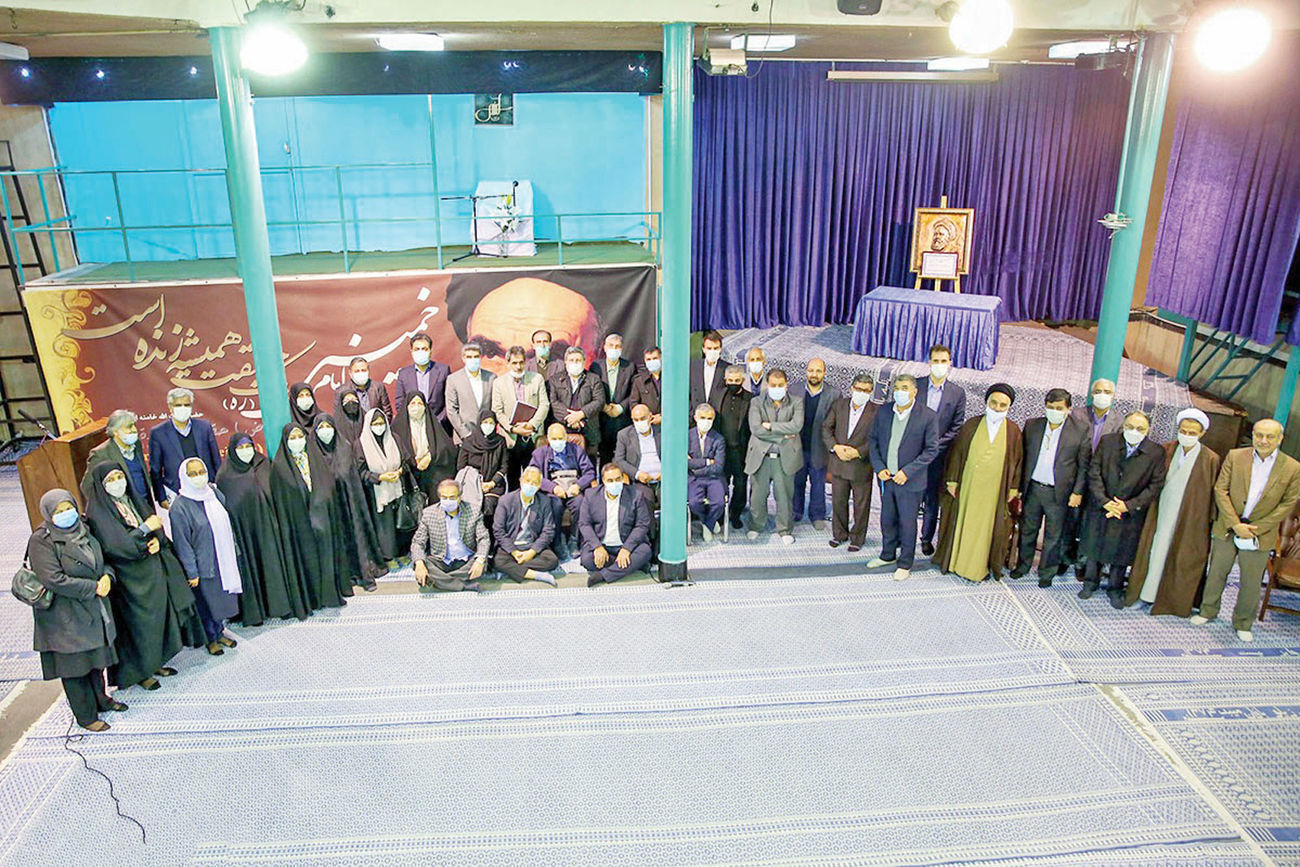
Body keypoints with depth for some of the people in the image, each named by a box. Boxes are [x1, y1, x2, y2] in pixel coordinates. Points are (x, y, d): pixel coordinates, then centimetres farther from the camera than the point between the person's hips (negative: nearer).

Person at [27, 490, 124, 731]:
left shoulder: (84, 530, 5)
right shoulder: (41, 541, -17)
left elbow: (104, 559, 13)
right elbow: (54, 580, -23)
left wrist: (107, 577, -9)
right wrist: (93, 588, -19)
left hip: (94, 609, 7)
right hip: (65, 618, -7)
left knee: (97, 656, 18)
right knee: (74, 666, 5)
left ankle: (100, 698, 37)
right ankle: (85, 716, 18)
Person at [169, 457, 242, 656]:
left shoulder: (214, 493, 1)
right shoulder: (179, 507, -17)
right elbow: (182, 543, -15)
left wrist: (234, 550, 15)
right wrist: (192, 573, -14)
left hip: (225, 560, 6)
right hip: (204, 565, -6)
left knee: (224, 598, 16)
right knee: (207, 602, 8)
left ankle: (219, 632, 36)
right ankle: (211, 639, 27)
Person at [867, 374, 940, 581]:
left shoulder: (928, 416, -12)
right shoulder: (883, 412, 0)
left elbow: (931, 449, -10)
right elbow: (873, 441, 7)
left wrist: (907, 472, -16)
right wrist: (879, 468, -6)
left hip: (910, 480, -4)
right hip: (886, 477, 4)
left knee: (907, 523, 7)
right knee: (887, 520, 18)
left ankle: (905, 564, 24)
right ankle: (888, 555, 38)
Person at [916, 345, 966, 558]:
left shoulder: (957, 393, 1)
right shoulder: (915, 386, 0)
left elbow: (957, 427, 0)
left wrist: (936, 444, -11)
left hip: (937, 454, 0)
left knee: (932, 499, 9)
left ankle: (927, 538, 24)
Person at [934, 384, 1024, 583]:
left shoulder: (1013, 431, -1)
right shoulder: (971, 425, -2)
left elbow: (1018, 460, 4)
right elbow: (956, 452, 1)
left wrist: (1014, 487, 1)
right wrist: (952, 480, -2)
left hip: (995, 490, 0)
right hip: (967, 486, 0)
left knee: (986, 527, 7)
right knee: (962, 523, 10)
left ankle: (979, 566, 20)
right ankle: (956, 559, 25)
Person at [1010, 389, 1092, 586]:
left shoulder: (1080, 431, -5)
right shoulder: (1032, 425, 1)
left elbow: (1084, 465, -1)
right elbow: (1022, 456, 5)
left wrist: (1078, 492, -5)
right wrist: (1018, 486, 3)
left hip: (1059, 493, -2)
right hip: (1032, 488, 2)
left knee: (1053, 536, 9)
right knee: (1027, 530, 16)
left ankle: (1047, 573, 25)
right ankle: (1023, 565, 33)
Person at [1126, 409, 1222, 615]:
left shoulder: (1211, 460, -8)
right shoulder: (1166, 450, -1)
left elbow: (1212, 494, -4)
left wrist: (1209, 521, -4)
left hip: (1189, 520, -2)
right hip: (1160, 512, 3)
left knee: (1180, 558, 8)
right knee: (1154, 550, 10)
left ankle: (1169, 599, 22)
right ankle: (1145, 593, 22)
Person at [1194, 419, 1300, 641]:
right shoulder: (1235, 457, -2)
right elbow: (1220, 490, -4)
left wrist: (1256, 528, -11)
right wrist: (1235, 524, -13)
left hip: (1260, 535, -1)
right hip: (1227, 528, 1)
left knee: (1251, 583, 9)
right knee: (1216, 573, 13)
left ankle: (1243, 624, 26)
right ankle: (1208, 611, 32)